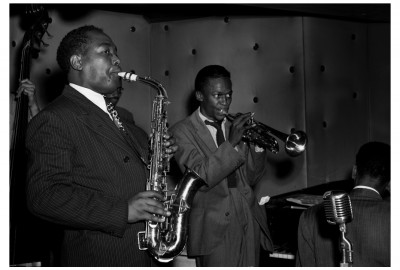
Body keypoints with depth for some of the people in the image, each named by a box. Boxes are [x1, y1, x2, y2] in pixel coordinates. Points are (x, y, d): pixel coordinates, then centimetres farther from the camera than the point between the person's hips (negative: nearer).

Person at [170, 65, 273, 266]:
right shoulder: (182, 131, -2)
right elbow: (201, 178, -15)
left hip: (249, 221, 5)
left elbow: (250, 179, 11)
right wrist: (231, 143, -22)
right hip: (215, 227, -5)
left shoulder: (235, 127, 13)